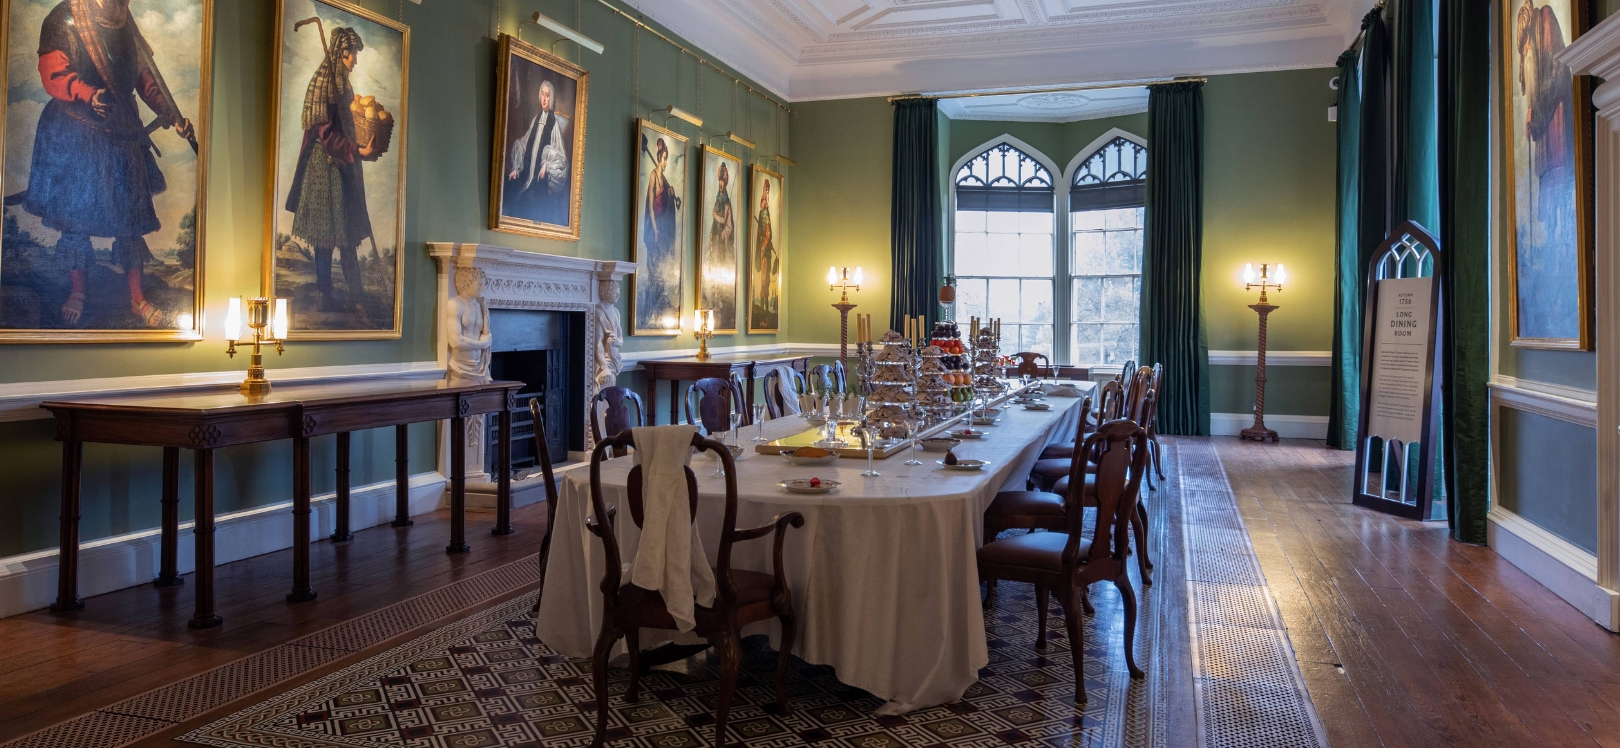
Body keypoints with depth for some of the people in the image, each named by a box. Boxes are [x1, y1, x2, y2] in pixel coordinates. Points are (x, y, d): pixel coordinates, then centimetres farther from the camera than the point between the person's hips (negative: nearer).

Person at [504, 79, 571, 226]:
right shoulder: (536, 119, 13)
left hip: (543, 178, -6)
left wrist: (546, 166, -23)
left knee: (541, 212, -10)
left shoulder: (554, 122, -7)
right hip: (529, 174, 6)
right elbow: (525, 145, 17)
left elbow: (559, 153, -11)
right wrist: (516, 168, 10)